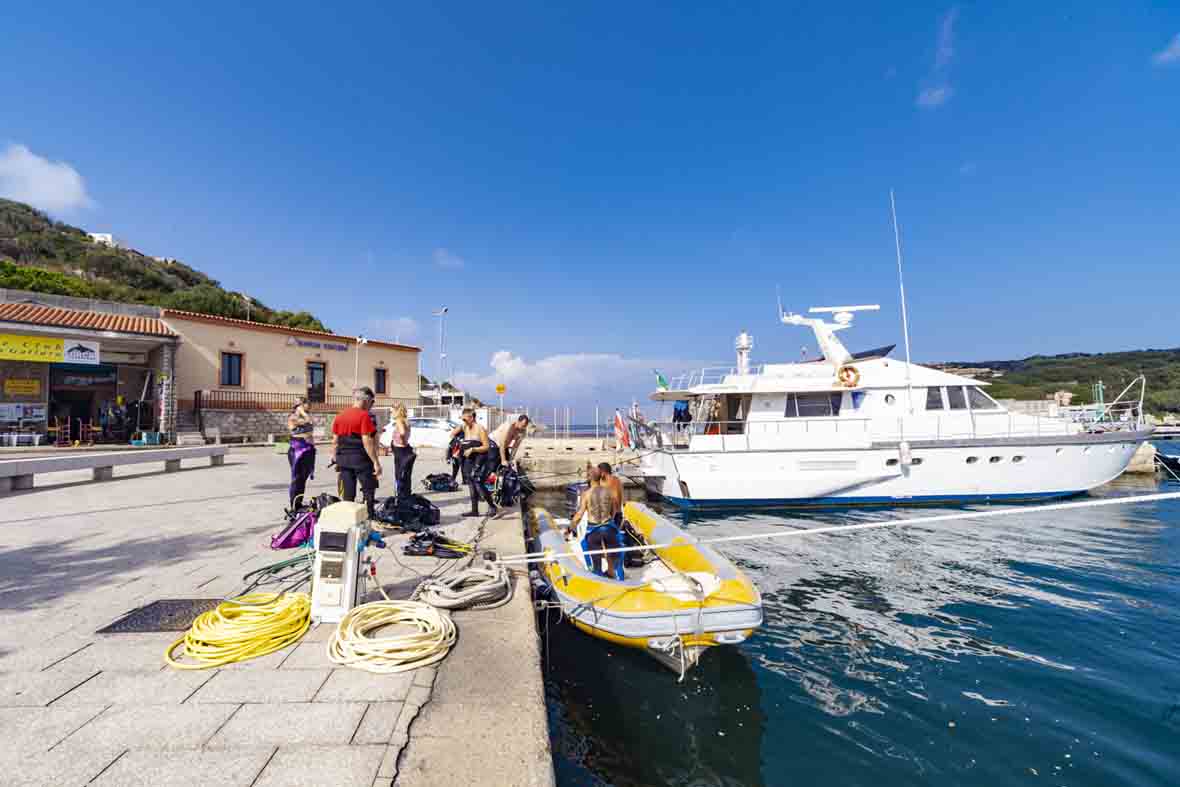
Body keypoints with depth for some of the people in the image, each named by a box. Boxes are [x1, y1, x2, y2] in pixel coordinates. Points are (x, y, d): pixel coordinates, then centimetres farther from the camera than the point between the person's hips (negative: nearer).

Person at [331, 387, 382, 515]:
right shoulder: (364, 415, -11)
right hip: (361, 459, -6)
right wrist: (376, 462, -14)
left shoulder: (340, 415, 9)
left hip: (343, 459, 6)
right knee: (369, 492, 4)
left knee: (348, 495, 12)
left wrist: (335, 459, 19)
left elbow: (335, 441, 11)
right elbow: (367, 441, -16)